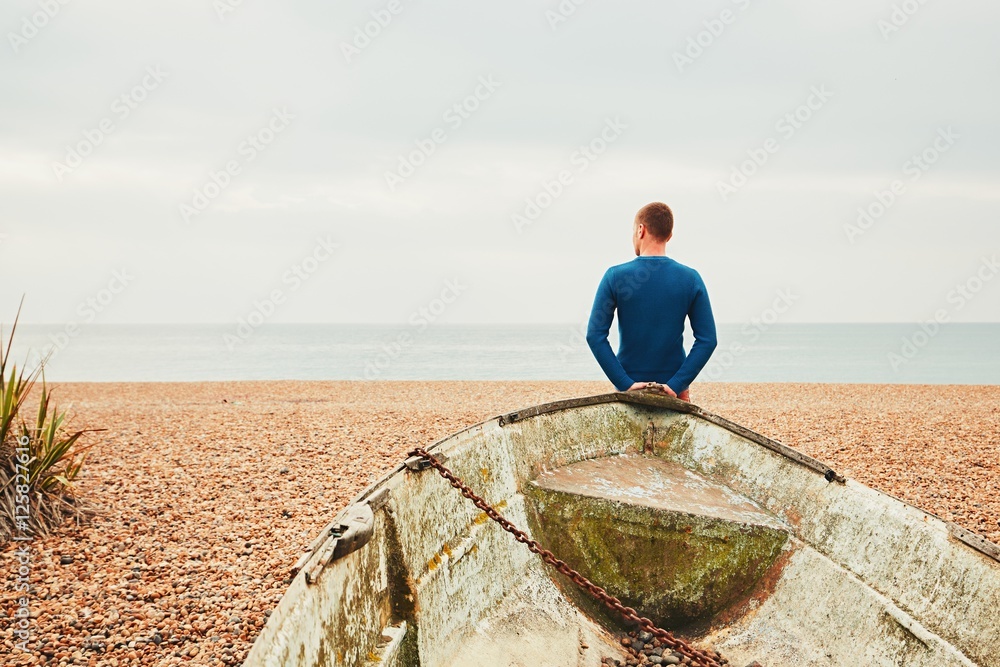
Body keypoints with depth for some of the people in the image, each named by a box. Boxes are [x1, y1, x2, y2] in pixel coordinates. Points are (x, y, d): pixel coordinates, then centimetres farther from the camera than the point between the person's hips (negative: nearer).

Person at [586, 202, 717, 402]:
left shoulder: (615, 276, -7)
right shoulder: (691, 279, -3)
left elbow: (595, 335, -13)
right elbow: (708, 340, -8)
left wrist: (625, 383, -13)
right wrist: (676, 385, -11)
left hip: (630, 387, -1)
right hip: (673, 389, 1)